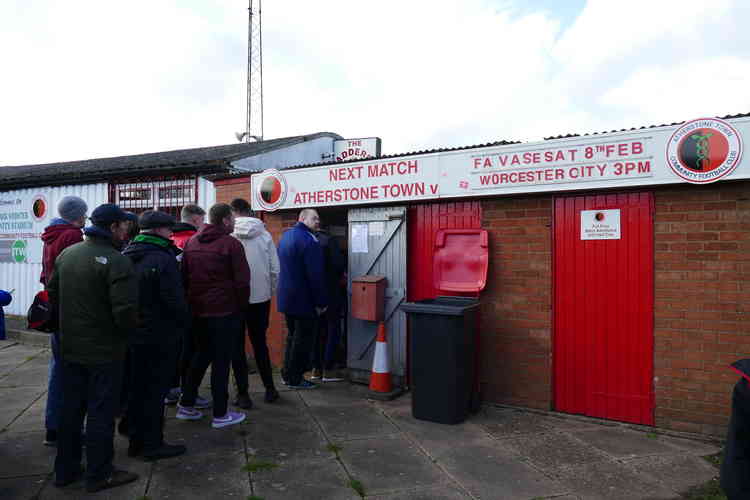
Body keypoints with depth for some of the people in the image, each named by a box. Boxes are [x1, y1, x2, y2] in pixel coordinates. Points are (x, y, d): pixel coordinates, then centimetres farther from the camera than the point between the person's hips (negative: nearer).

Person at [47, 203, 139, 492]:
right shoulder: (116, 261, -21)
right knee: (101, 413, 6)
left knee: (70, 409, 19)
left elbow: (52, 294, 13)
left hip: (69, 347, 7)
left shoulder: (66, 254, 3)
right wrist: (126, 331, -5)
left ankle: (65, 469, 33)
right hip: (104, 351, -7)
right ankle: (99, 475, 19)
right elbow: (126, 311, -26)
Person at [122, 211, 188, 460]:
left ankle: (135, 439, 29)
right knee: (155, 390, 3)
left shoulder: (127, 257, 8)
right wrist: (182, 321, -4)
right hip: (159, 336, -8)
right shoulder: (163, 259, -19)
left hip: (133, 335, 8)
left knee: (137, 387, 17)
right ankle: (152, 443, 13)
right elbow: (175, 300, -20)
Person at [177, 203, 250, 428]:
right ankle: (220, 414, 11)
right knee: (221, 361, 2)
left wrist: (191, 302, 16)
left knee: (201, 355, 21)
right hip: (225, 312, -7)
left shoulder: (191, 242, 9)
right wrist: (240, 306, 0)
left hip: (197, 310, 7)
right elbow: (242, 281, -13)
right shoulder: (230, 244, -12)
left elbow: (184, 277, 12)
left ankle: (186, 405, 27)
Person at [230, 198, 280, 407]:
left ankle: (243, 394, 15)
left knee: (237, 346, 10)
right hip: (260, 298, 2)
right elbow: (275, 269, -3)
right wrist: (270, 293, 11)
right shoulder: (265, 235, -4)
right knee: (260, 343, 18)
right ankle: (270, 388, 24)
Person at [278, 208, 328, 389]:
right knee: (303, 340, 2)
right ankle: (295, 378, 10)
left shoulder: (285, 236, 12)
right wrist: (321, 302, -16)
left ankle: (287, 374, 27)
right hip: (304, 300, -9)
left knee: (292, 336, 20)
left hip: (286, 298, 9)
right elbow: (316, 275, -22)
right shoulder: (309, 239, -18)